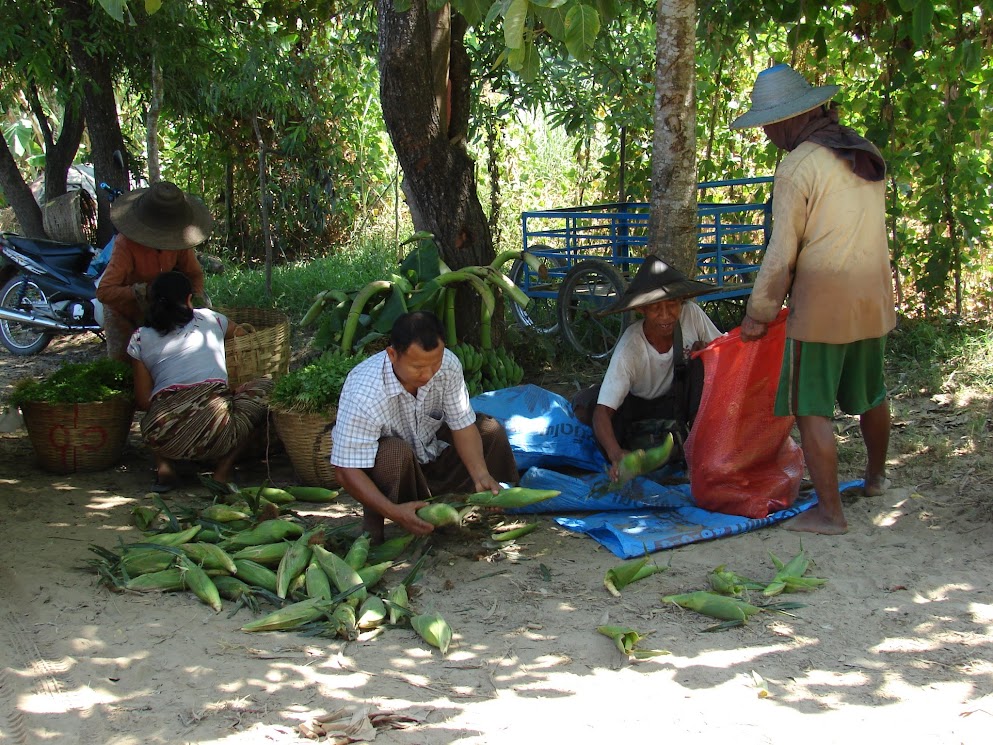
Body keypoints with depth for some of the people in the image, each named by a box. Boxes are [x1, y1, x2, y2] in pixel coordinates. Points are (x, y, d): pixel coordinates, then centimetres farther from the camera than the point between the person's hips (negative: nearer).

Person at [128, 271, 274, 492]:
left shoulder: (140, 339, 17)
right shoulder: (208, 319, 18)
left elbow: (144, 402, 13)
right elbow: (242, 334, 40)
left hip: (164, 440, 3)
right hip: (217, 433, -3)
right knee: (265, 387, 23)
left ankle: (164, 466, 10)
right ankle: (224, 468, 12)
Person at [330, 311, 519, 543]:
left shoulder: (448, 365, -23)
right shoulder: (363, 393, -37)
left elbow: (463, 425, -13)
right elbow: (347, 470, -35)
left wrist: (480, 474, -29)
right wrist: (394, 511, -45)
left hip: (428, 452, 6)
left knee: (490, 430, -8)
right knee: (396, 453, -37)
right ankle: (376, 525, -14)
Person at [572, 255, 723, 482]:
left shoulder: (691, 314, -23)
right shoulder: (629, 350, -32)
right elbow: (602, 412, -38)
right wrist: (616, 455, -56)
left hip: (677, 401, 2)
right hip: (638, 405, -2)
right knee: (583, 406, -29)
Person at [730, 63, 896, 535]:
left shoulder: (797, 166, -12)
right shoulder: (868, 156, 11)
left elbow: (782, 252, -12)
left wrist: (759, 312, -3)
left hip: (821, 301, -8)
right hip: (874, 294, 8)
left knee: (811, 407, -1)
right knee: (870, 393, 23)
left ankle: (829, 511, -2)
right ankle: (875, 478, 43)